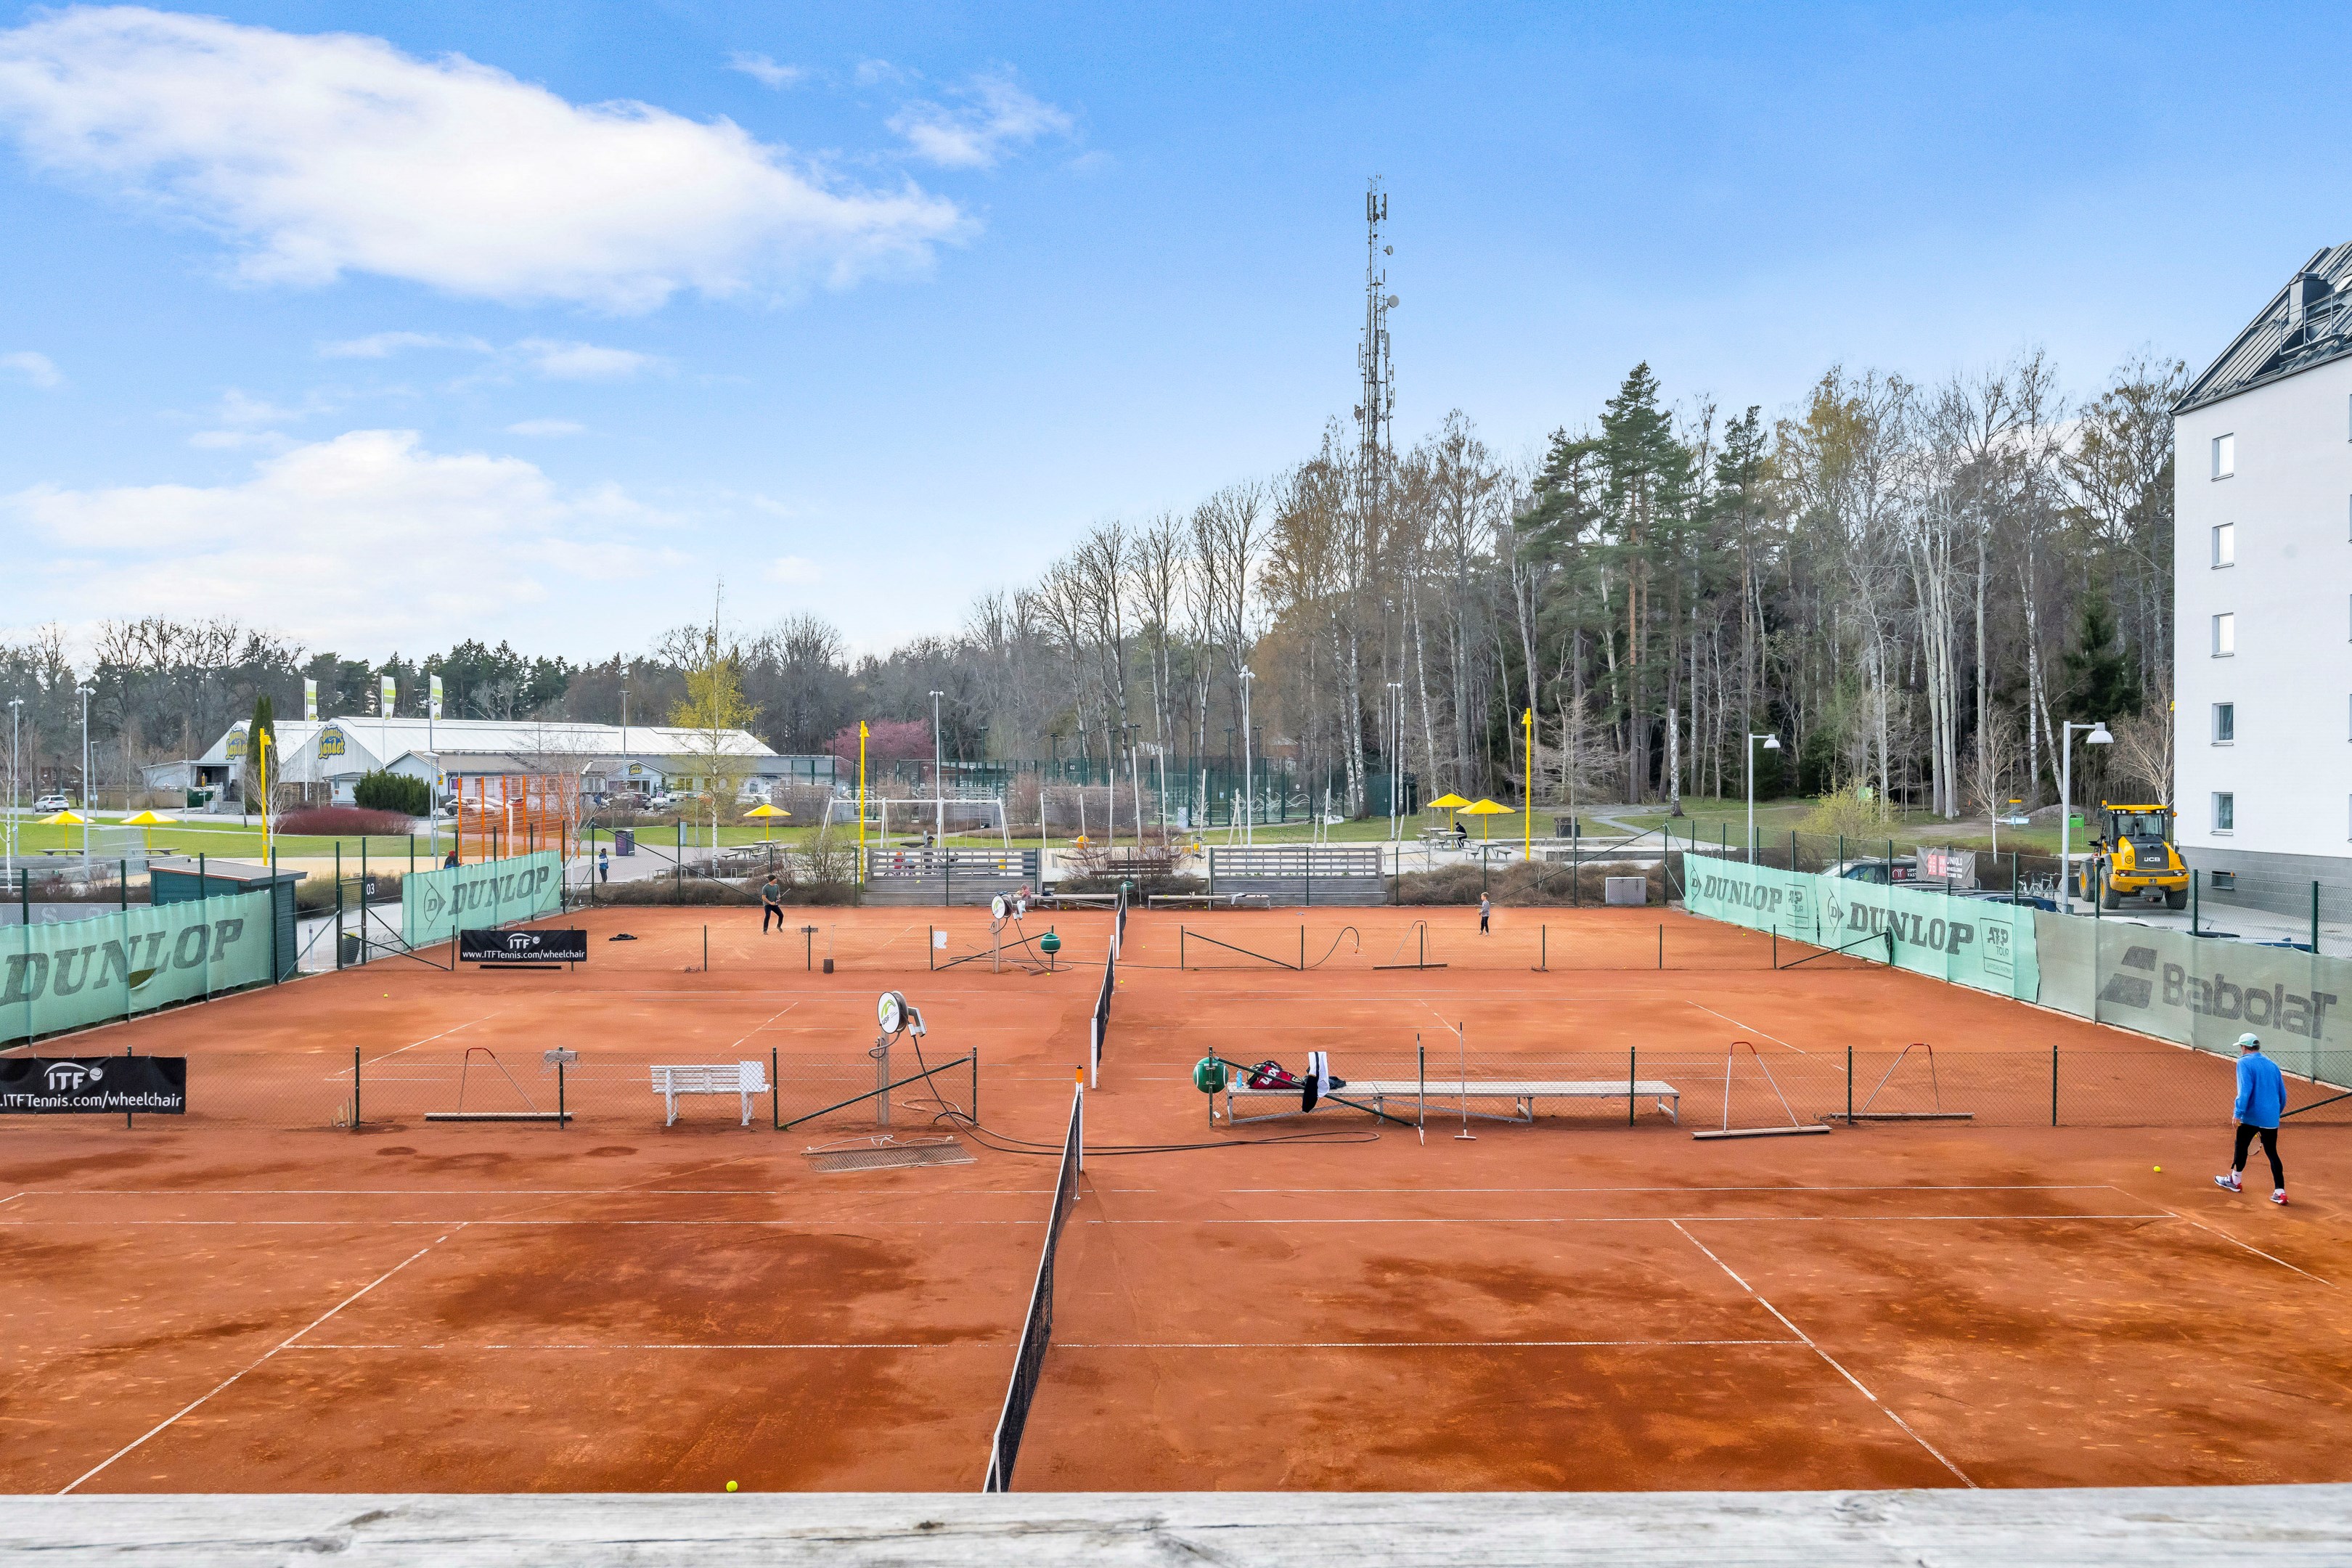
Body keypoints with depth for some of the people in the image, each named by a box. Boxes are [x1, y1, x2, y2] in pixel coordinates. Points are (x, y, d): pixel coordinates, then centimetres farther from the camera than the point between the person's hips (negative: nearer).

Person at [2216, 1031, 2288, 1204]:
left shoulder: (2244, 1063, -9)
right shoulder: (2272, 1065, 11)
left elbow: (2245, 1090, -20)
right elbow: (2283, 1094, 16)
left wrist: (2238, 1112, -19)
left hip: (2251, 1117, -5)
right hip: (2271, 1119, 5)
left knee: (2241, 1146, 14)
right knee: (2272, 1152, 7)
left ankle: (2234, 1181, 29)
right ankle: (2280, 1191, 0)